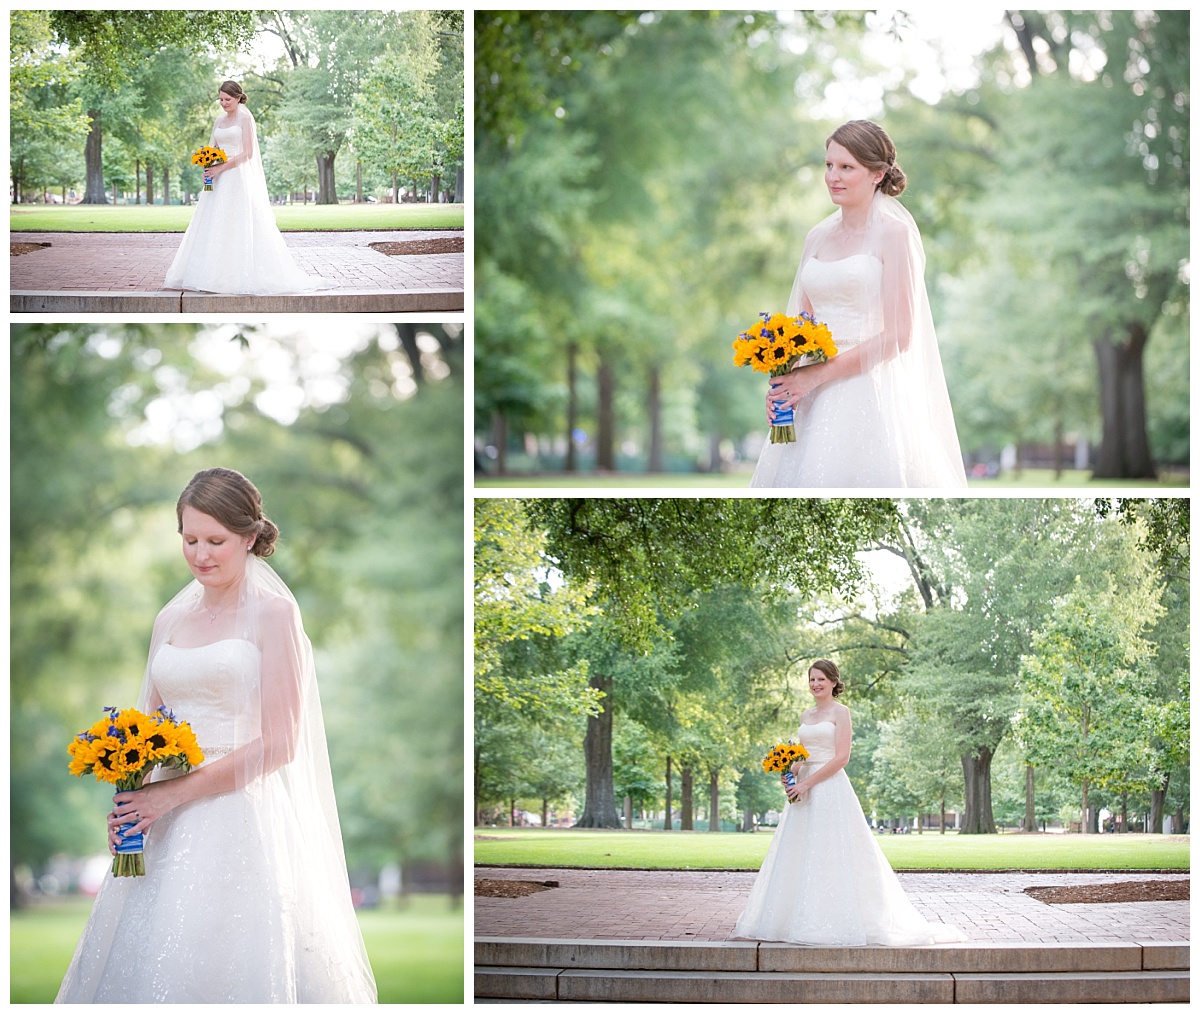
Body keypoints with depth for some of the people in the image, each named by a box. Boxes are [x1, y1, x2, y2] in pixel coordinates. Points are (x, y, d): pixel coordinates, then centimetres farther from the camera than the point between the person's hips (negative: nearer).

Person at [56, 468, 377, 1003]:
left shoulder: (273, 613, -3)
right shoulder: (170, 619, 14)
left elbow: (278, 743, -10)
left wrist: (175, 793, -14)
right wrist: (127, 804, -1)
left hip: (242, 820, -5)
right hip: (165, 828, 5)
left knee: (225, 968, -7)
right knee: (148, 967, 3)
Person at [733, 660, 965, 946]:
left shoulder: (840, 712, -4)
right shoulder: (806, 716, 17)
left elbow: (842, 756, -12)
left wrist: (807, 783, -16)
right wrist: (790, 773, -1)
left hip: (830, 789, -7)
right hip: (805, 788, 7)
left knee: (830, 855, -9)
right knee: (797, 855, 5)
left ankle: (837, 921, -6)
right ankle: (798, 919, 9)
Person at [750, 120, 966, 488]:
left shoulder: (894, 233, -5)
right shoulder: (819, 236, 14)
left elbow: (898, 335, -11)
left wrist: (816, 375, -15)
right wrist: (783, 382, -3)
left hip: (872, 395, -6)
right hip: (814, 401, 6)